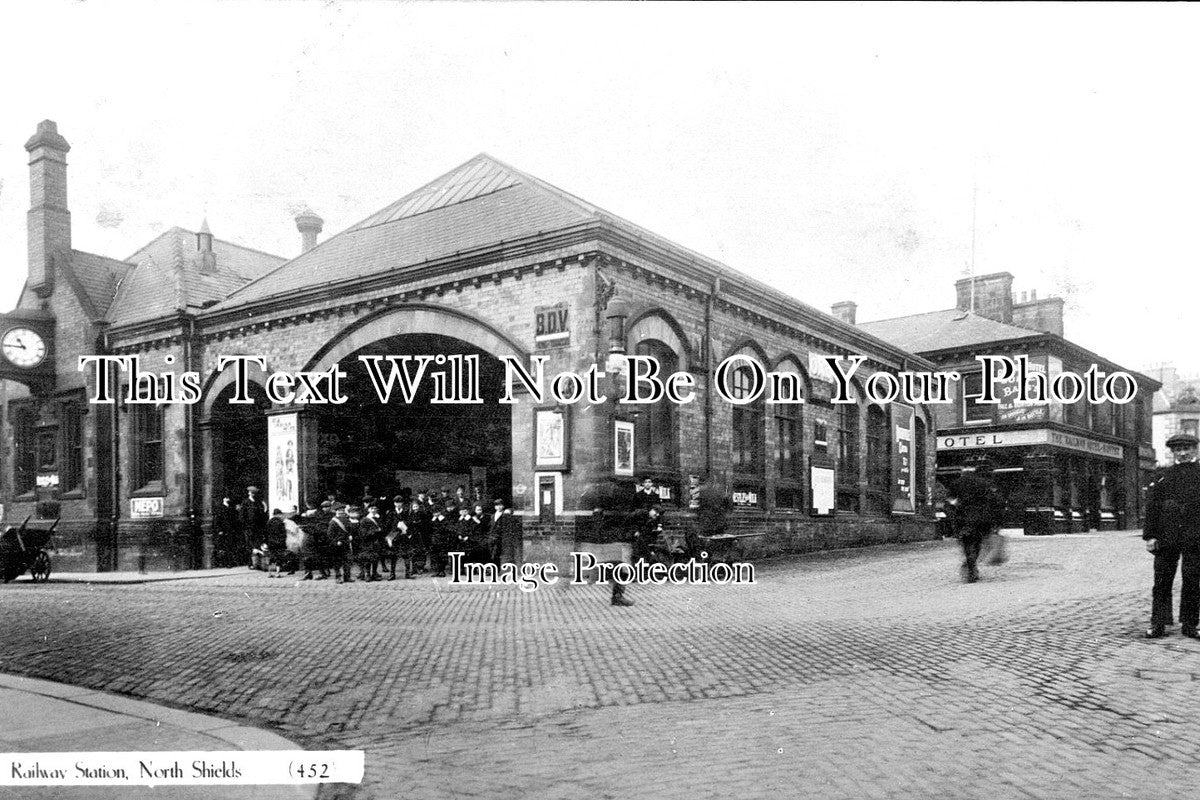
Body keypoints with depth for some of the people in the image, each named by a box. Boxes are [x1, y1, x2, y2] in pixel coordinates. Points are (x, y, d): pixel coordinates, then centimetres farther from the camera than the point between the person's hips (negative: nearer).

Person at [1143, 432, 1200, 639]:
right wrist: (1150, 535, -1)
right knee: (1162, 581, 1)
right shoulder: (1163, 477, 9)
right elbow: (1151, 507, 6)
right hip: (1166, 537, 1)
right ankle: (1158, 624, 6)